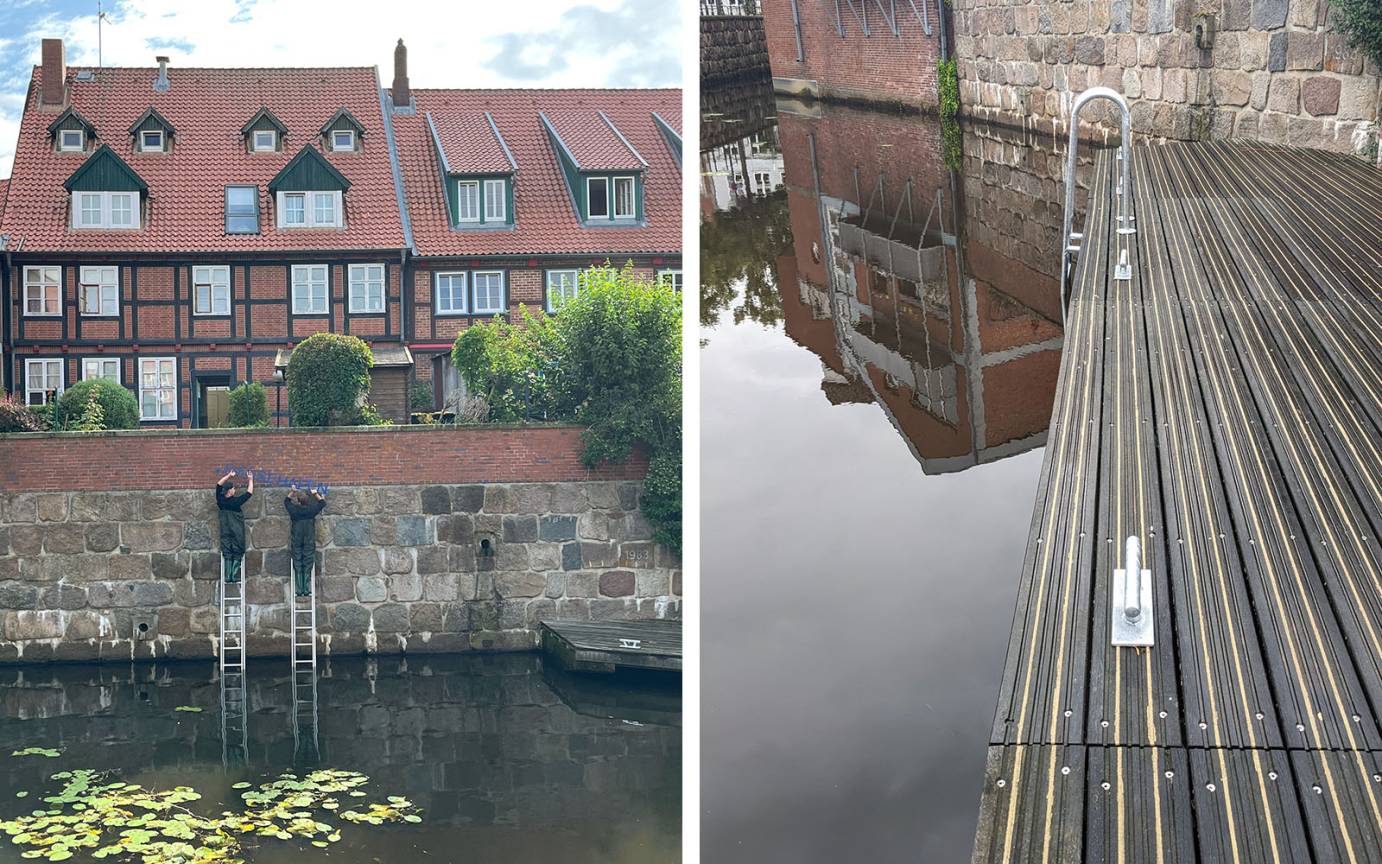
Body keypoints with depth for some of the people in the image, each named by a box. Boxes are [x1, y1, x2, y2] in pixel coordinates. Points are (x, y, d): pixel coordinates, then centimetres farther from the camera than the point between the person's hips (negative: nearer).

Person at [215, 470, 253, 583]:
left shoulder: (221, 500, -4)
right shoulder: (236, 501, -13)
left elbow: (219, 485, 9)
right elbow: (249, 492, -3)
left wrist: (229, 476, 12)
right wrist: (250, 479, 8)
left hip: (225, 533, 4)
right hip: (237, 534, -4)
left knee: (227, 554, 6)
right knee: (237, 555, 1)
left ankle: (228, 577, 0)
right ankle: (235, 577, -4)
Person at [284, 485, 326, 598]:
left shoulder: (294, 510, -6)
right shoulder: (311, 509, -7)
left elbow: (286, 501, 16)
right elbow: (323, 502, 12)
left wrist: (293, 492, 24)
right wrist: (316, 494, 22)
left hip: (296, 542, 0)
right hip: (309, 542, 0)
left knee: (298, 566, 4)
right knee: (308, 566, 2)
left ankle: (299, 591, 0)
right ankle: (307, 591, -2)